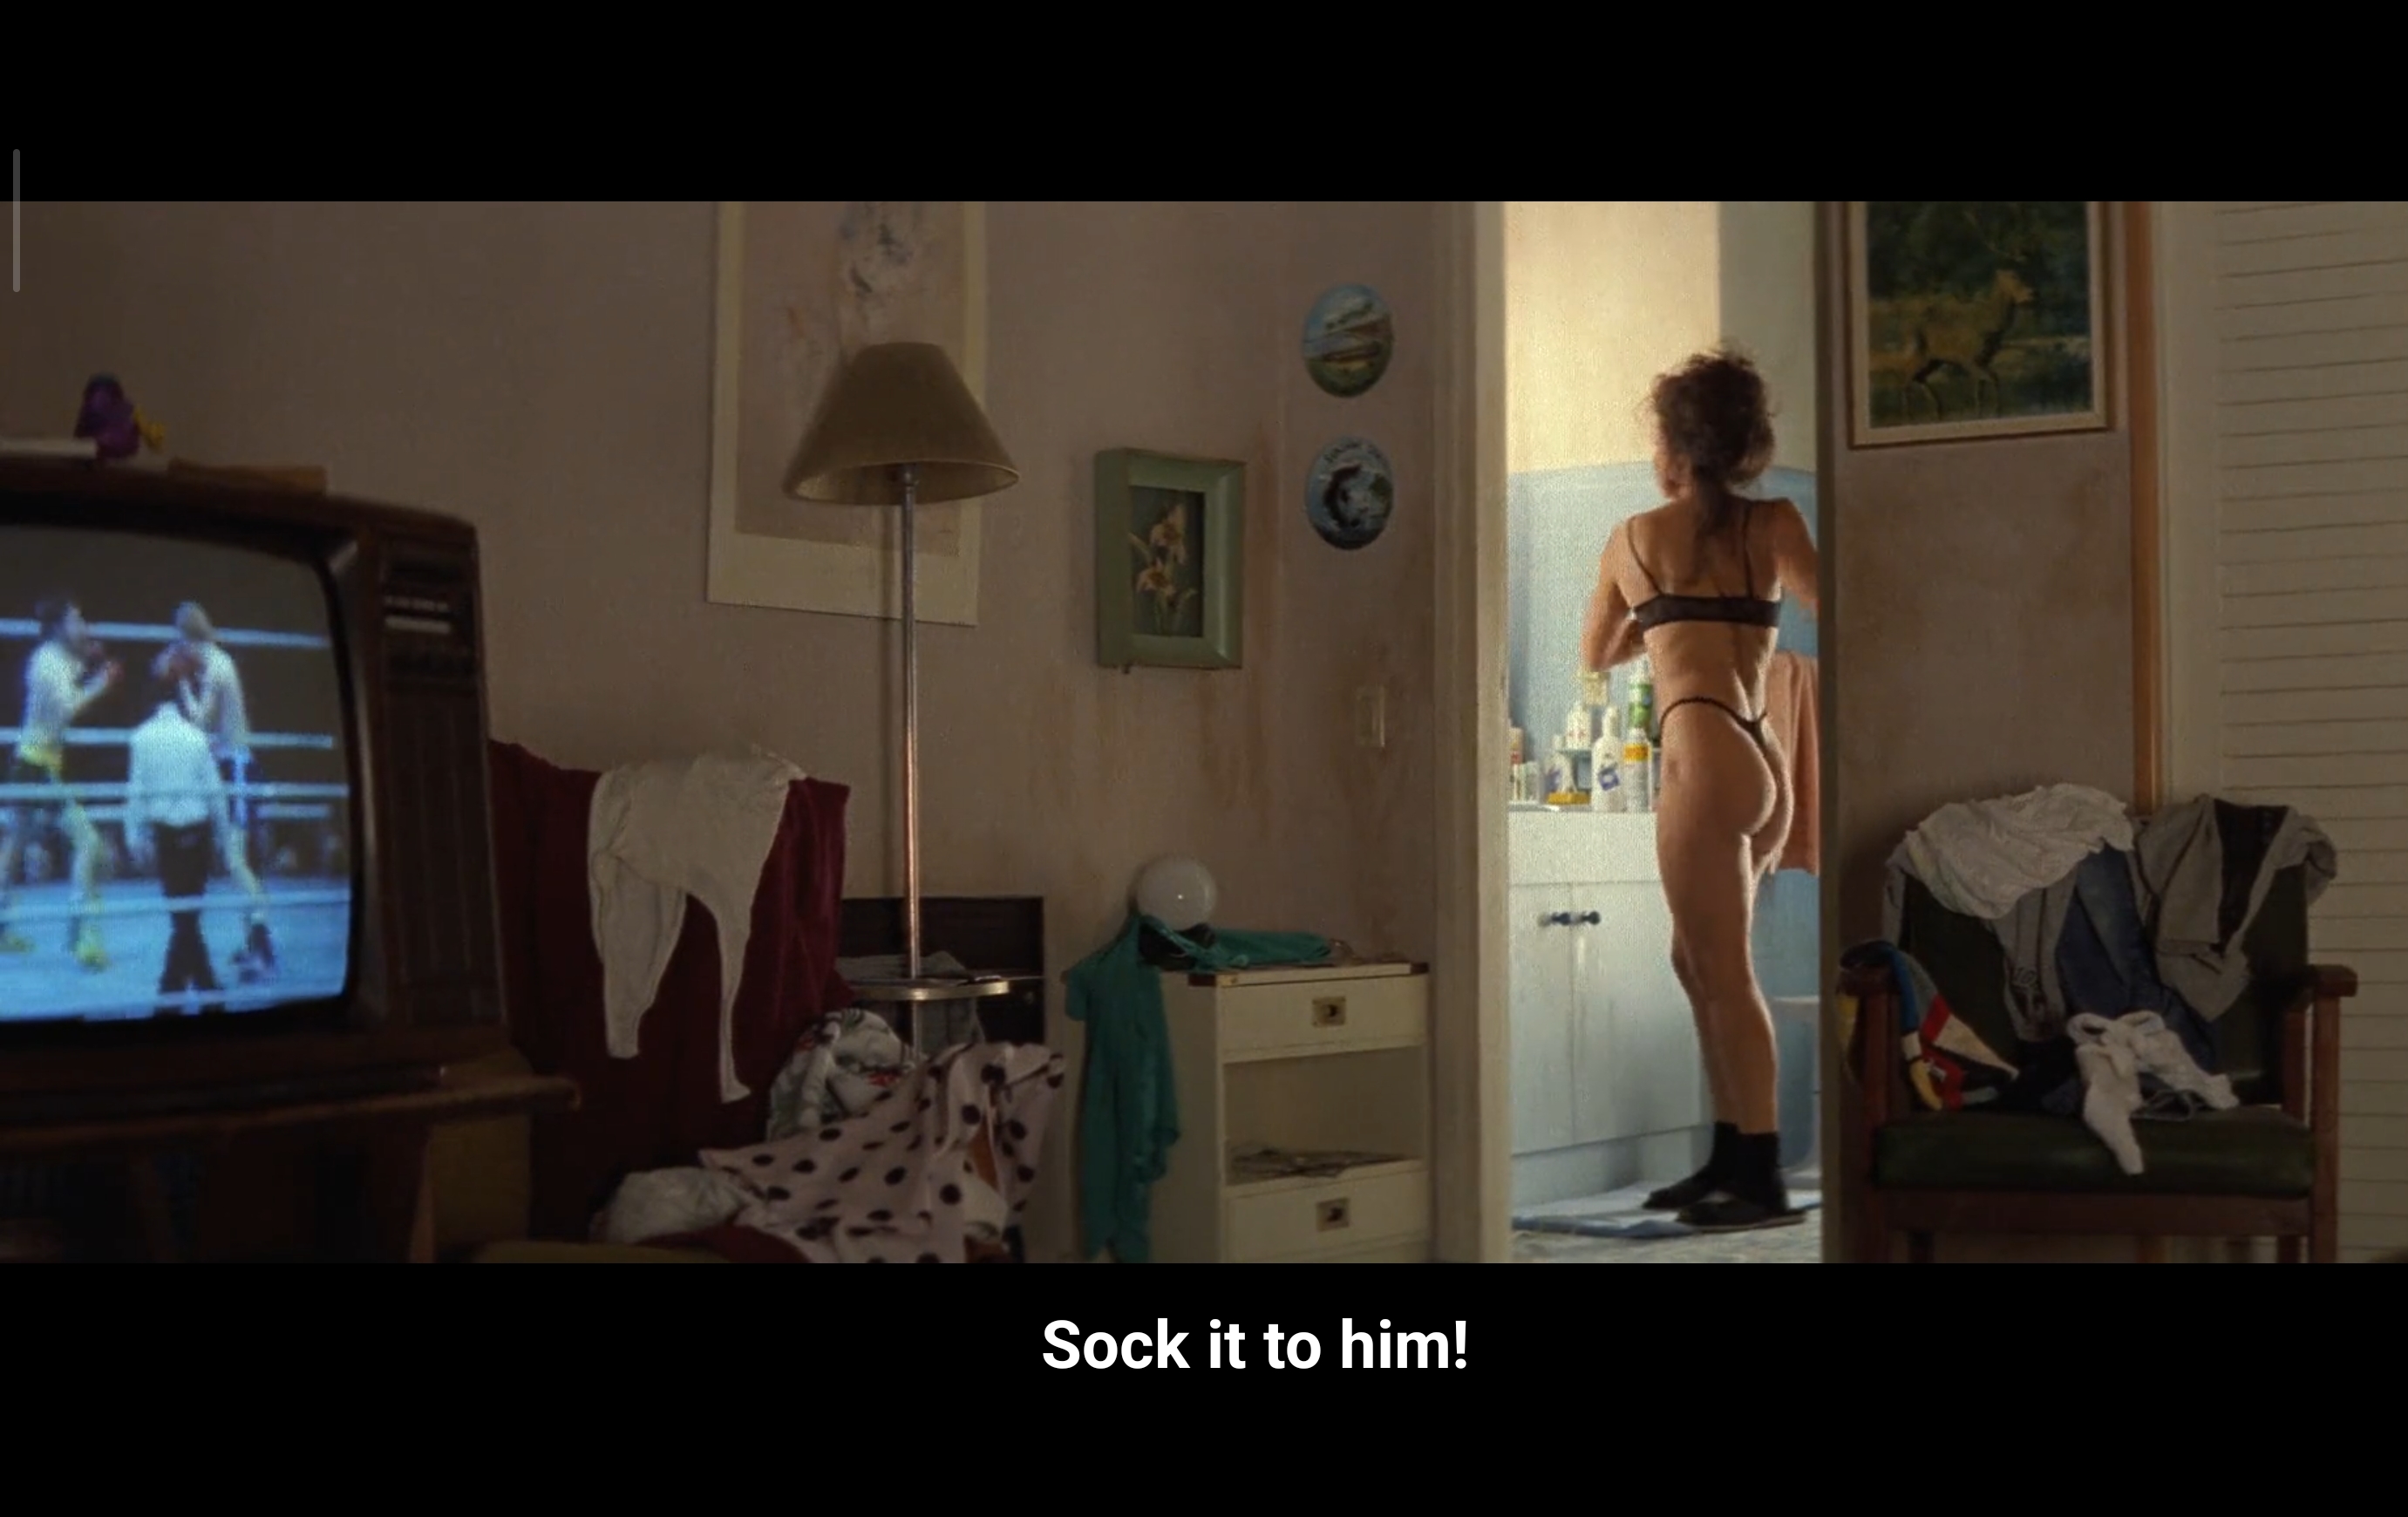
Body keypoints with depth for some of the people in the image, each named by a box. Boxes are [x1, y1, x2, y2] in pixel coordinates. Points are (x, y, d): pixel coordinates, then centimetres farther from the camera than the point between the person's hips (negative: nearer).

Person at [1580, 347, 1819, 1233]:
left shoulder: (1634, 538, 10)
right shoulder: (1774, 524, 12)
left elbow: (1596, 656, 25)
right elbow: (1828, 603, -3)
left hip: (1705, 755, -5)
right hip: (1762, 761, 5)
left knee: (1725, 971, -5)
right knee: (1700, 962, 16)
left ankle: (1764, 1178, -8)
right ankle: (1730, 1160, 19)